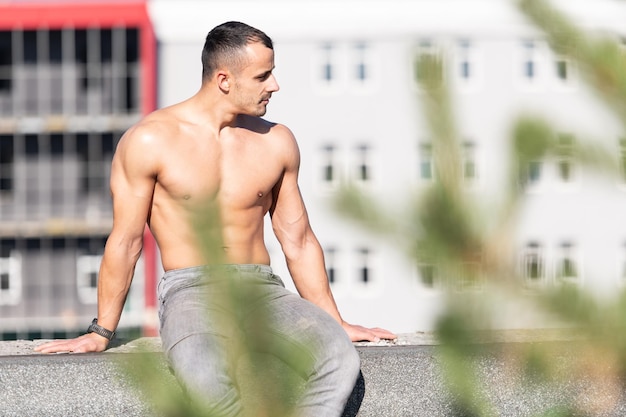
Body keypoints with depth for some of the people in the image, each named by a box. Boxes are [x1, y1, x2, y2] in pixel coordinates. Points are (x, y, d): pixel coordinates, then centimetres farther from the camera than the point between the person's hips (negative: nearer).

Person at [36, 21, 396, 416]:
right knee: (204, 371, -40)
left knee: (336, 354, -30)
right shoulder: (150, 140, -2)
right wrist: (102, 332, 5)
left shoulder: (276, 142, 11)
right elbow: (125, 241, 3)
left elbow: (298, 241, 19)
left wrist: (335, 323, 15)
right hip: (190, 294, -4)